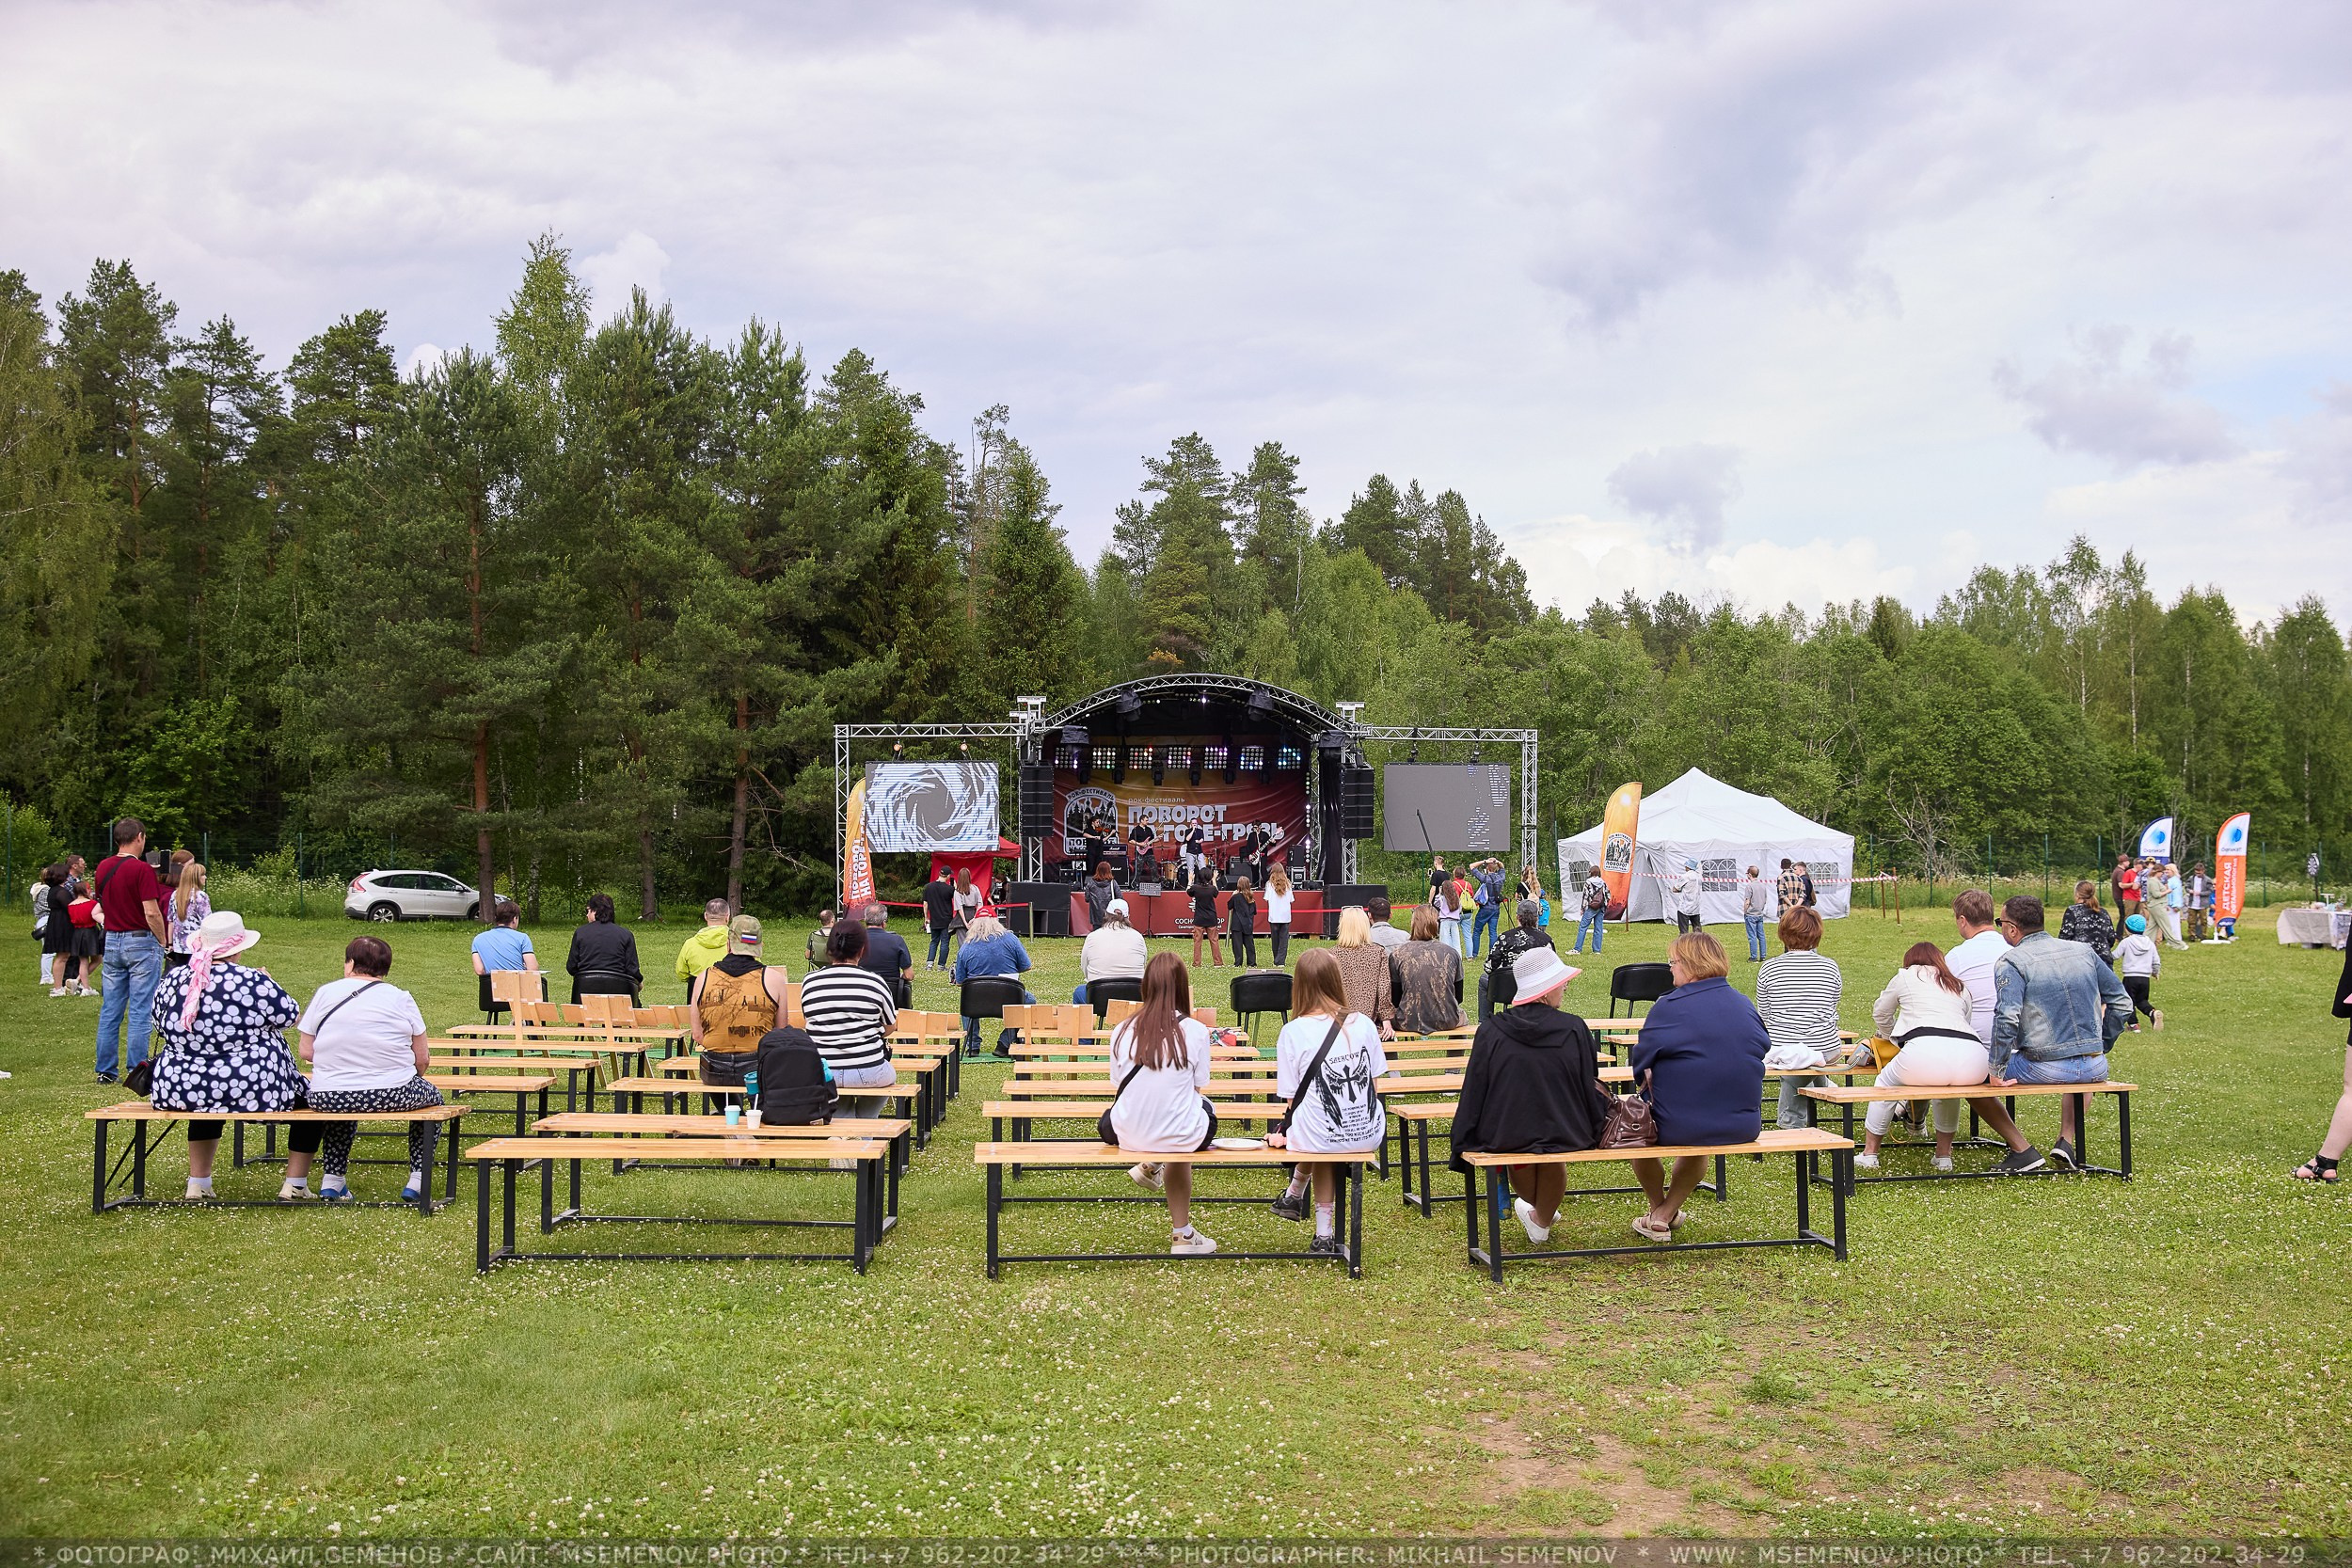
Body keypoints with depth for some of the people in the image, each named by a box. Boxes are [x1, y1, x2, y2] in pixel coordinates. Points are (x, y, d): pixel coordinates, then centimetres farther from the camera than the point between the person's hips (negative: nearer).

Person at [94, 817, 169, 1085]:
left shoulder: (103, 867, 5)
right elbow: (152, 913, -18)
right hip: (141, 942, -6)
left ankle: (106, 1070, 14)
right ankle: (136, 1071, -2)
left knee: (110, 1010, 11)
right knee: (140, 1012, -2)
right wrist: (163, 941, -4)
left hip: (112, 942, 6)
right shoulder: (142, 870, -15)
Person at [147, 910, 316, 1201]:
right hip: (251, 1090, -5)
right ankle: (294, 1183, 19)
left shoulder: (170, 982, -2)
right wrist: (270, 986, 13)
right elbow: (291, 1016, -4)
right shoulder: (253, 982, -16)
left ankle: (198, 1182, 38)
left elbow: (161, 1026, 15)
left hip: (178, 1089, 5)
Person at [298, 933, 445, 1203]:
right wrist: (406, 1078, 21)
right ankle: (418, 1181, 18)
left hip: (328, 1099, 3)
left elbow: (305, 1051, 3)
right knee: (431, 1095, 27)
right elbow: (422, 1059, 0)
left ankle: (332, 1179, 30)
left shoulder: (325, 993, 3)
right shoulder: (401, 998, -1)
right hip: (392, 1096, -3)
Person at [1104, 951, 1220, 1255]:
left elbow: (1118, 1090, 6)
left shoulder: (1123, 1030, -3)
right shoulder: (1195, 1031, -9)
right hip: (1184, 1136, -2)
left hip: (1129, 1135, 2)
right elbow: (1196, 1089, 2)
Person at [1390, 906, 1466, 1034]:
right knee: (1462, 1017, 36)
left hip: (1409, 1022, -2)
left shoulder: (1396, 955, -4)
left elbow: (1395, 999, 1)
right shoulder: (1452, 953, 1)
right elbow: (1458, 997, 10)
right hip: (1447, 1022, 2)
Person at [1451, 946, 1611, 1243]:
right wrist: (1597, 1131, 18)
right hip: (1566, 1137, 0)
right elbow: (1590, 1087, -1)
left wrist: (1462, 1149, 8)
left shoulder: (1490, 1032, -10)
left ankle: (1541, 1214, 59)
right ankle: (1541, 1220, 56)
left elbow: (1473, 1094, -3)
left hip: (1502, 1137, 1)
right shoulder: (1574, 1029, -11)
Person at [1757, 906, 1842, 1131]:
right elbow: (1830, 1011, 9)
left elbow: (1764, 1013, 5)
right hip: (1825, 1049, 1)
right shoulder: (1830, 967, -4)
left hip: (1782, 1050, -1)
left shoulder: (1768, 968, -8)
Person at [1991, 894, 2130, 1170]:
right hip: (2094, 1069, 6)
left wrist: (1997, 1073, -14)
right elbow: (2122, 1004, 15)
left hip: (2043, 1069, -6)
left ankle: (2020, 1147, 9)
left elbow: (2006, 1020, -21)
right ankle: (2066, 1141, 26)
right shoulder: (2083, 951, 10)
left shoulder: (2011, 962, -8)